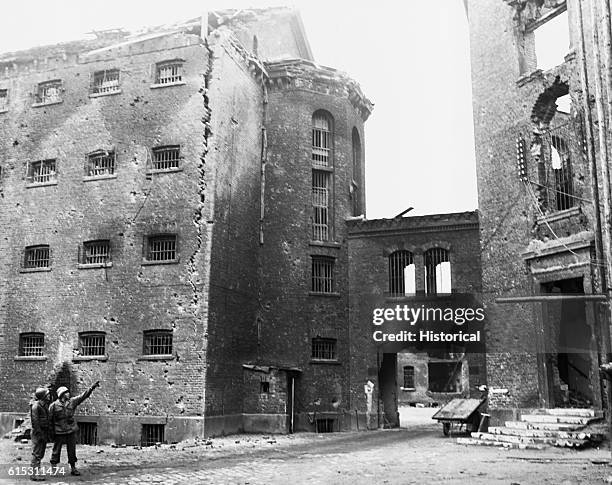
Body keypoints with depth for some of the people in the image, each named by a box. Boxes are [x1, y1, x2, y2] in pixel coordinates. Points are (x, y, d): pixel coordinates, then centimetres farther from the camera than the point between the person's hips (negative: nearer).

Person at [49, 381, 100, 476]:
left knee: (72, 450, 8)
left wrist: (92, 388, -10)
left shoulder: (72, 401, 4)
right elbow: (49, 419, -2)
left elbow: (83, 396, 0)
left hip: (71, 430, 4)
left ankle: (73, 468, 18)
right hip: (59, 432, -4)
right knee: (56, 450, 4)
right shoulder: (54, 405, -6)